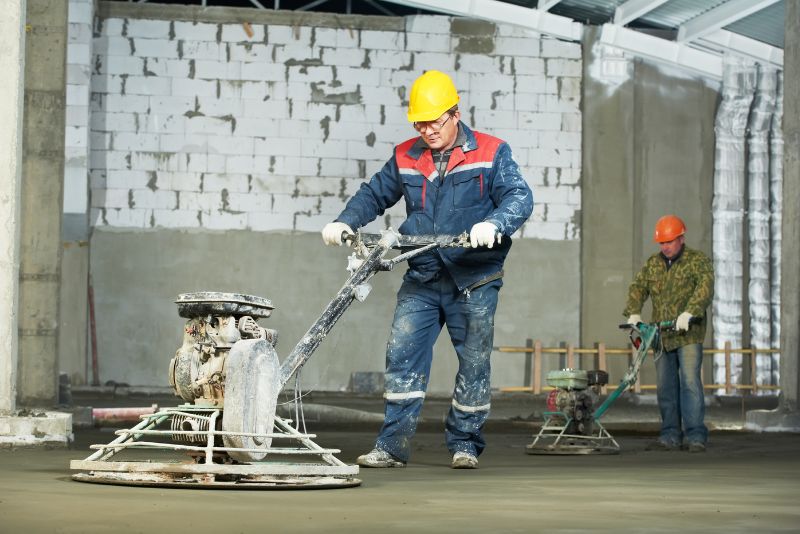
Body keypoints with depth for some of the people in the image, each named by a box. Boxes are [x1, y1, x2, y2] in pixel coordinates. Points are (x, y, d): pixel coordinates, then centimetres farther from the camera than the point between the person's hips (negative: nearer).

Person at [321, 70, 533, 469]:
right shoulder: (405, 158, 9)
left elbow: (519, 197, -12)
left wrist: (494, 224, -32)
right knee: (402, 355, -5)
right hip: (421, 279, 3)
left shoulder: (491, 154, -3)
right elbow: (373, 194, 19)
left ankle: (465, 444, 15)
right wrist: (344, 222, 1)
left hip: (474, 282, -3)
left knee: (474, 362, 3)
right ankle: (392, 446, -2)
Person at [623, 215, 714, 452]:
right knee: (665, 387, 6)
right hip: (661, 337, 5)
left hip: (688, 335, -5)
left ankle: (696, 436, -11)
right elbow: (638, 288, 9)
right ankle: (670, 436, 11)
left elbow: (705, 287, -18)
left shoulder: (698, 261, -2)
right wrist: (633, 313, -10)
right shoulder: (653, 264, 15)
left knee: (690, 383, -12)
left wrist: (688, 313, -33)